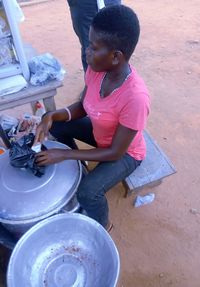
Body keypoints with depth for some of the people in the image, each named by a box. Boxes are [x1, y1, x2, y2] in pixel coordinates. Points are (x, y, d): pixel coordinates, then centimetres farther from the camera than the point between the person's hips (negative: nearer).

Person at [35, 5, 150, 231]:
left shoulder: (135, 97, -38)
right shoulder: (95, 70, -18)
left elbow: (115, 153, -29)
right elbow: (83, 107, -2)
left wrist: (64, 155, -28)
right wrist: (52, 116, -20)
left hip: (125, 152, -6)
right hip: (99, 133, 7)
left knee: (87, 192, -25)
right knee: (55, 126, 2)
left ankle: (102, 226, 12)